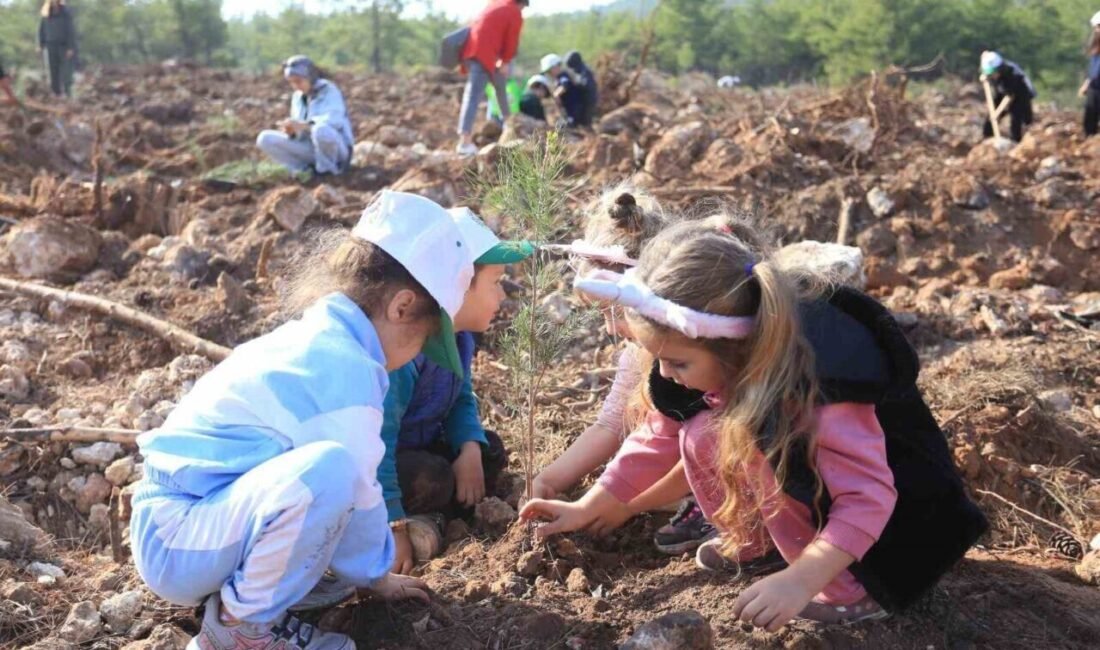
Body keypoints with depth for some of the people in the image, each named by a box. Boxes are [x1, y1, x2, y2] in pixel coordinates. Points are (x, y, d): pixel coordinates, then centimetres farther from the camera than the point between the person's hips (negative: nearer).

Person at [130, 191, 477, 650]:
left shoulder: (315, 338, 11)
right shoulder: (347, 371, -20)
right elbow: (355, 496, -14)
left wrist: (372, 571, 26)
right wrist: (375, 574, 5)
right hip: (177, 544, -10)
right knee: (328, 469, -32)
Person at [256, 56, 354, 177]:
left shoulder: (329, 91, -11)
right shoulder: (297, 96, 8)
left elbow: (335, 120, -28)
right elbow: (299, 130, 8)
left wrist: (303, 125, -39)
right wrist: (292, 131, -17)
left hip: (336, 149, -6)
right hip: (310, 148, 6)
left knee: (320, 130, -40)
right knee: (265, 139, -9)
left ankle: (327, 170, -14)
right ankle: (306, 170, -8)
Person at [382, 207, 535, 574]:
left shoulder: (459, 335, -5)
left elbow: (462, 401, 8)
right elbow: (377, 437, -35)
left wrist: (470, 448, -15)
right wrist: (393, 525, -35)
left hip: (414, 444, 9)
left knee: (489, 452, 1)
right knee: (432, 480, -31)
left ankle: (422, 517, -11)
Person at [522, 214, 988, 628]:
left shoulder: (817, 377, -35)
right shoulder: (737, 354, -11)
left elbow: (867, 499, -36)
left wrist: (800, 579, -48)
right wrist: (591, 508, 2)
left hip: (896, 510, -8)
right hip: (818, 478, 8)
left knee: (755, 439, -29)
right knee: (706, 438, -9)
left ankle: (852, 591, -19)